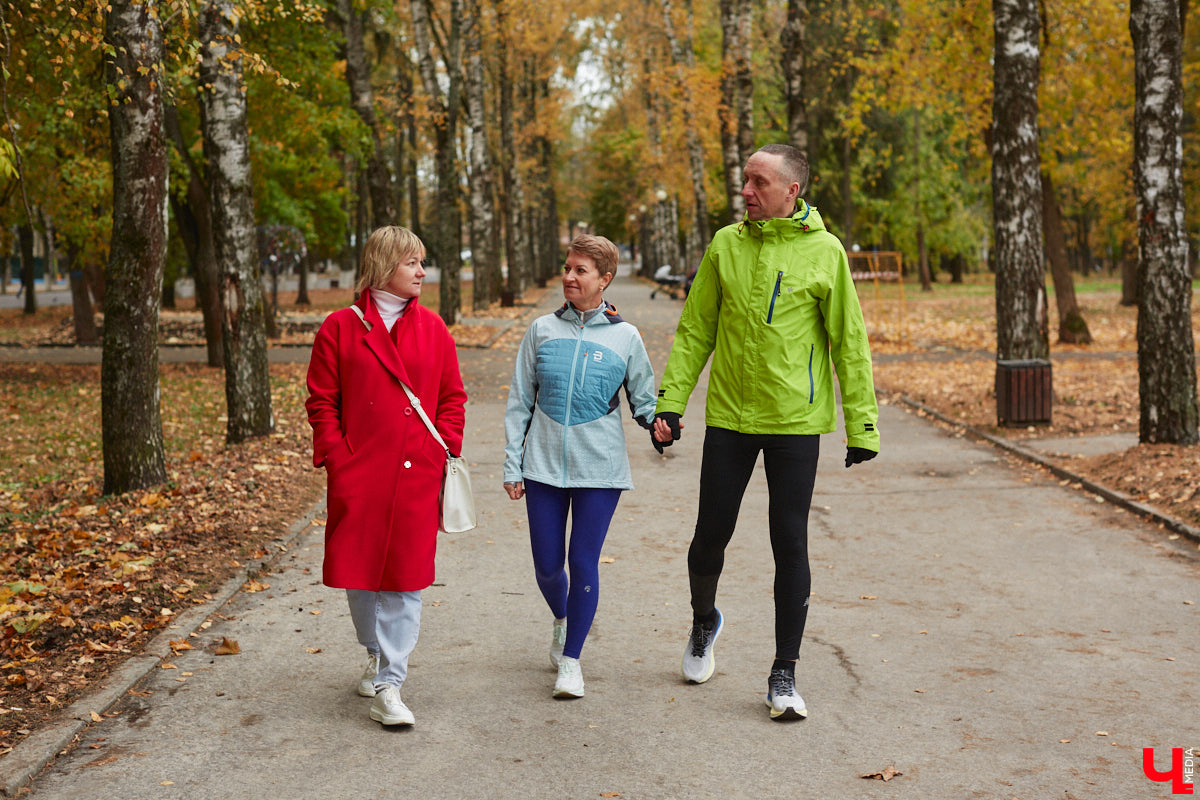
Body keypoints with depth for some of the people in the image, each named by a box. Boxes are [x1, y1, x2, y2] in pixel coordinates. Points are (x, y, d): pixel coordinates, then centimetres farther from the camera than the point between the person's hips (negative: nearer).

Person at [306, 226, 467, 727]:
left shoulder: (432, 329, 8)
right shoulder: (341, 328, 1)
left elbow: (452, 398, 12)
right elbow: (322, 403, 2)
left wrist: (444, 452, -1)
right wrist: (337, 460, -8)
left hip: (415, 475, 1)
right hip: (359, 474, -1)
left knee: (406, 577, -2)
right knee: (357, 573, 8)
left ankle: (389, 687, 2)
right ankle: (378, 655, 34)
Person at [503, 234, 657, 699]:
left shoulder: (625, 337, 1)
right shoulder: (542, 330, 4)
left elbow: (643, 401, 7)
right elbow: (520, 402, 7)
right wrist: (512, 465, 4)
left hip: (599, 468, -2)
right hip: (544, 465, 2)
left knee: (584, 563, -1)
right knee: (547, 565, 6)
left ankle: (571, 660, 14)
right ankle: (561, 621, 39)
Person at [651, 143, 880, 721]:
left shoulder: (824, 252, -4)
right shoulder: (725, 246, 3)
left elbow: (849, 343, -1)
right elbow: (695, 331, 8)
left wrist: (862, 424, -4)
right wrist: (670, 402, 1)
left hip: (796, 420, -2)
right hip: (729, 415, 2)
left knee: (791, 545, 1)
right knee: (710, 536, 9)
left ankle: (784, 674, 12)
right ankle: (704, 622, 39)